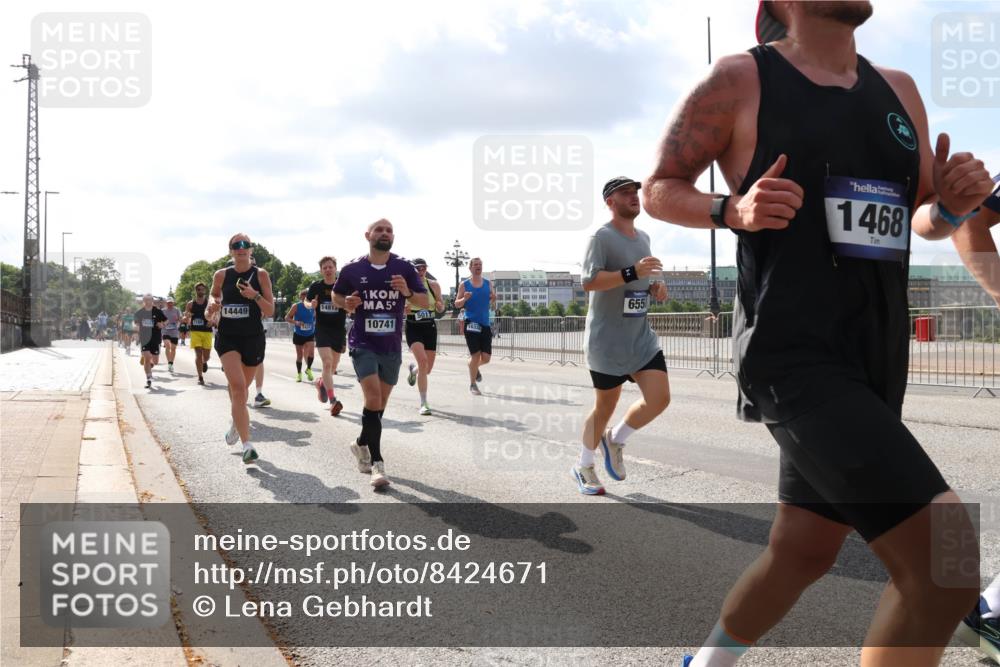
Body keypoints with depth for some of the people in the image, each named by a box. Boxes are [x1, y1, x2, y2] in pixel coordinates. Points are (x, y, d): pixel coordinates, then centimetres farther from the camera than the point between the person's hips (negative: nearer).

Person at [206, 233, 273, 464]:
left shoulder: (260, 275, -3)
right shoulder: (221, 275, 1)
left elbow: (270, 311, -3)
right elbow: (214, 296, 21)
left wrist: (255, 295, -21)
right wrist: (213, 305, -1)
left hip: (253, 338, 0)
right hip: (227, 336, 0)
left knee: (241, 388, 16)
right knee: (237, 386, -17)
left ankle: (236, 423, 49)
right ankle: (247, 445, -20)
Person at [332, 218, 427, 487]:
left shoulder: (404, 268, -1)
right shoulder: (353, 269, -2)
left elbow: (426, 302, 1)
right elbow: (336, 295, 14)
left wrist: (408, 293, -19)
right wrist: (346, 303, -8)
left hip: (392, 347, 3)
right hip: (363, 344, -3)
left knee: (379, 404, 14)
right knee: (373, 398, -18)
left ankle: (361, 444, 40)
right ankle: (377, 462, -12)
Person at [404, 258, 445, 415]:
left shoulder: (434, 285, 0)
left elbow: (441, 309, 8)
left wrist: (440, 305, -15)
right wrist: (404, 310, -20)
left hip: (430, 328, 3)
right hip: (413, 328, -3)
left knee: (428, 369, 8)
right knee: (422, 361, -24)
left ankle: (413, 369, 48)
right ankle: (423, 403, -16)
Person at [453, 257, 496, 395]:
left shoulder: (488, 284, 10)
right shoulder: (464, 285, 2)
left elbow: (492, 304, 13)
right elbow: (457, 304, 3)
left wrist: (494, 300, -10)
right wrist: (464, 299, -18)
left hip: (485, 324, 3)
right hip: (471, 323, -3)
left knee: (486, 358, 1)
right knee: (475, 355, -8)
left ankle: (475, 367, 36)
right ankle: (472, 385, 8)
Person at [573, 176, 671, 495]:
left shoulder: (644, 237, 14)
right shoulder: (602, 237, -12)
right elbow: (589, 281, -24)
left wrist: (655, 288, 4)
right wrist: (633, 272, -33)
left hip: (642, 338, 7)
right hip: (607, 341, -7)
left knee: (660, 398, -6)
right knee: (605, 407, 4)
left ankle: (615, 440, 17)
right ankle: (583, 466, 24)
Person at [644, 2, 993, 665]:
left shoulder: (898, 90, 15)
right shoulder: (740, 80, -3)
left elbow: (924, 219, 22)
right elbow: (660, 190, 3)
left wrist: (953, 205, -1)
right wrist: (735, 210, -16)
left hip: (877, 360, 8)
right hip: (792, 358, -7)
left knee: (802, 551, 18)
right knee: (947, 562, -17)